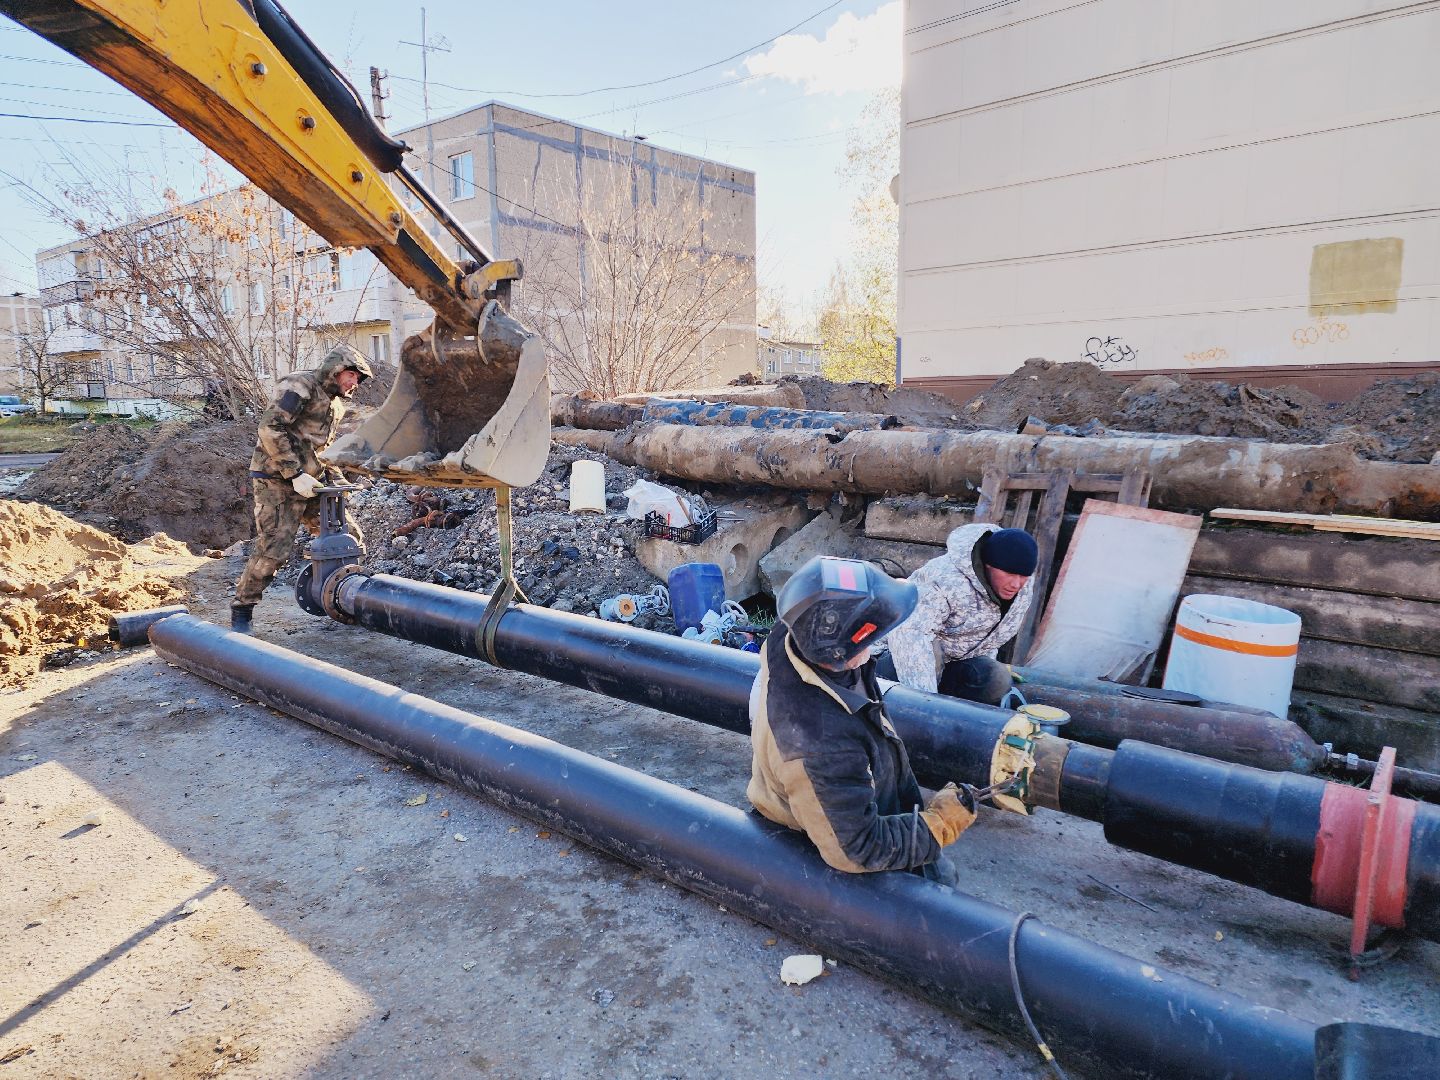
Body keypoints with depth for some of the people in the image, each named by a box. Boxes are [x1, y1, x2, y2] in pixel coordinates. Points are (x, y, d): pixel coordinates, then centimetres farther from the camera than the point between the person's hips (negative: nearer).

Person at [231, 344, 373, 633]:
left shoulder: (336, 403, 16)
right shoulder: (300, 386, -12)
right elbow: (270, 429, -22)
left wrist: (336, 477, 9)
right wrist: (295, 474, -24)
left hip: (309, 484, 8)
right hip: (276, 482, -8)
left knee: (348, 535, 3)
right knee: (273, 550, -12)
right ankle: (241, 614, 4)